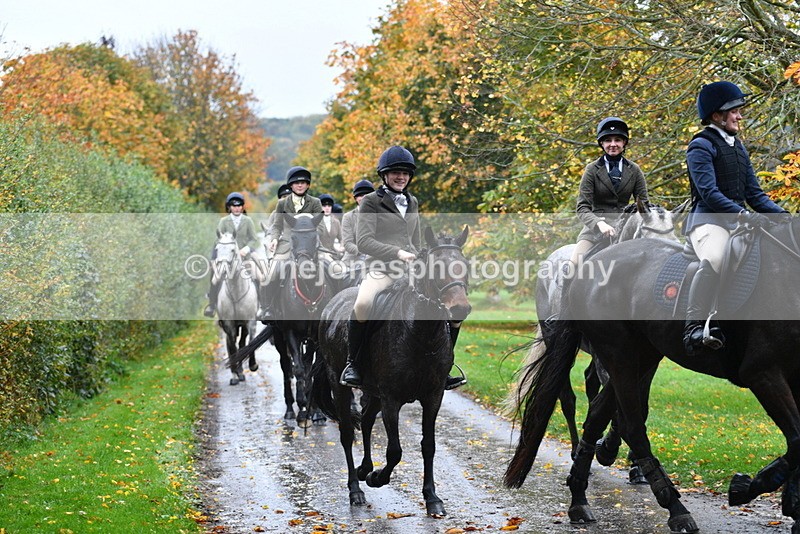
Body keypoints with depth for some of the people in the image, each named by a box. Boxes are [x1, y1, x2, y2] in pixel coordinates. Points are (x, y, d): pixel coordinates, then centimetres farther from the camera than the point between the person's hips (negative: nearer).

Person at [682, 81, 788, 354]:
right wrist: (744, 214, -26)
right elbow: (709, 192, -16)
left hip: (739, 219, 9)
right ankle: (694, 326, -30)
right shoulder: (701, 145, -4)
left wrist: (783, 215, 4)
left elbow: (754, 193, 19)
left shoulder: (738, 147, 21)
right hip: (708, 219, -8)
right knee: (713, 261, -38)